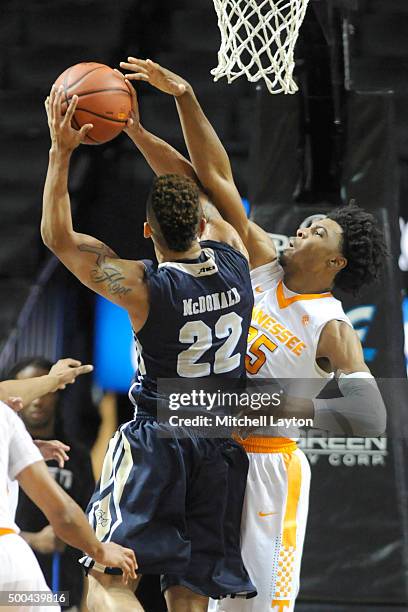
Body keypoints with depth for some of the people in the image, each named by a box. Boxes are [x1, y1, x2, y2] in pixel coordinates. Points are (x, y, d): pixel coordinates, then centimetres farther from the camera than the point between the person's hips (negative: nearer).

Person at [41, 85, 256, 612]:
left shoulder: (143, 286, -19)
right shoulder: (234, 258, -6)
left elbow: (57, 237, -9)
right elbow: (205, 185, 11)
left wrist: (61, 151, -9)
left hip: (156, 441, -5)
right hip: (224, 446, 5)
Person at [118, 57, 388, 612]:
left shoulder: (332, 328, -11)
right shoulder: (262, 263, 3)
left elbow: (371, 419, -21)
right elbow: (213, 177, -1)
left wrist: (289, 407, -28)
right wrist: (184, 98, -7)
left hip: (265, 462, -5)